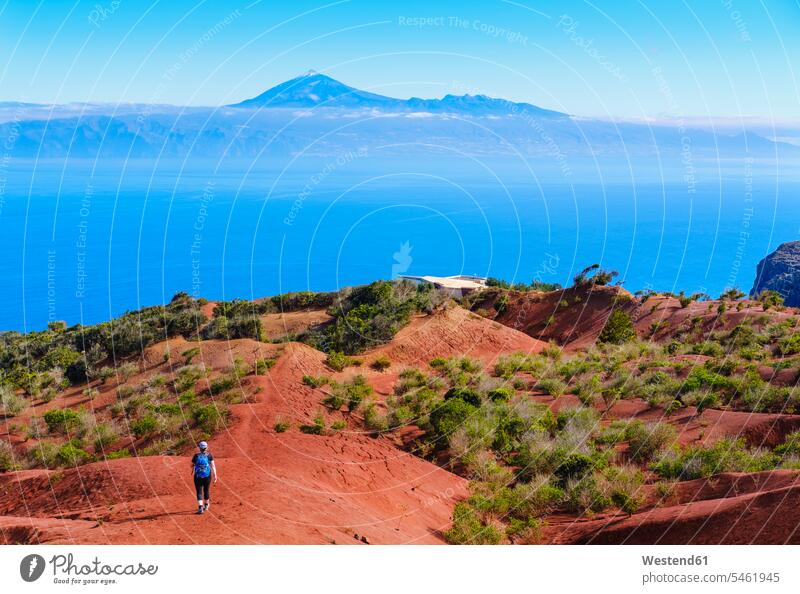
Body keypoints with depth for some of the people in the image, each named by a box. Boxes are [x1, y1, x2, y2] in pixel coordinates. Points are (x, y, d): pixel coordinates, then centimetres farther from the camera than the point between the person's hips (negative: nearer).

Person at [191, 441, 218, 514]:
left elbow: (192, 465, 7)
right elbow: (213, 465, -6)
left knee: (199, 492, 1)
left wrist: (192, 471, 29)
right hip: (207, 476, 1)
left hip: (198, 476, -1)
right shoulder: (209, 455, -2)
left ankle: (200, 508, -13)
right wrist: (215, 475, -4)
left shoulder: (196, 456, -3)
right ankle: (206, 505, 34)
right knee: (206, 490, 19)